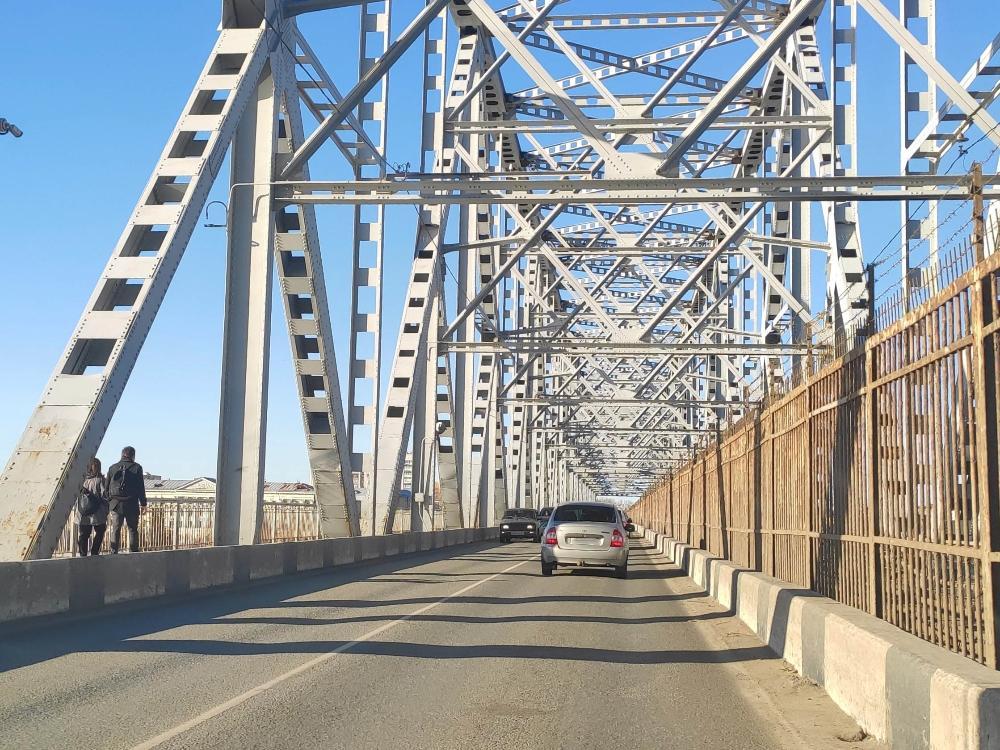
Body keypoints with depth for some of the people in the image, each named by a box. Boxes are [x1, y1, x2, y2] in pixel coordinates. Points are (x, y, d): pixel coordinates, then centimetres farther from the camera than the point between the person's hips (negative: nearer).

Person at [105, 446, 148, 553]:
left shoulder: (112, 468, 7)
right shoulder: (136, 468, -2)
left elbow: (106, 487, 10)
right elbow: (141, 487, -2)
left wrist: (109, 500, 19)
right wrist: (143, 502, 6)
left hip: (116, 504, 2)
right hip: (132, 504, -2)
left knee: (115, 530, 7)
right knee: (133, 530, 4)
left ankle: (113, 553, 4)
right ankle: (133, 553, 3)